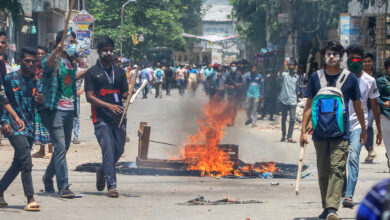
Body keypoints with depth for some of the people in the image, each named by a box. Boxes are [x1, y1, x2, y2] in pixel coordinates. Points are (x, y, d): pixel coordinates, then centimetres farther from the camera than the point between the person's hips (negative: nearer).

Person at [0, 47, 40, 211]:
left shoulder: (36, 82, 14)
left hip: (30, 128, 6)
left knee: (17, 164, 10)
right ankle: (30, 200, -17)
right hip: (14, 127, -6)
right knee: (26, 162, -16)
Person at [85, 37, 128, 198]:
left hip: (118, 117, 5)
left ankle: (102, 172, 35)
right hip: (101, 118, -5)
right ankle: (112, 186, -10)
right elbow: (89, 97, -5)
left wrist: (129, 94, -9)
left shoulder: (119, 72, 18)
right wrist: (109, 106, -18)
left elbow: (124, 94, 16)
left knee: (119, 150, 8)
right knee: (108, 150, -12)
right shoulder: (92, 73, 3)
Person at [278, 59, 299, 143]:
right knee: (283, 119, 8)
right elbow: (279, 76, -25)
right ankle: (283, 135, 19)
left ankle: (289, 137, -7)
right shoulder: (284, 75, -1)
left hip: (293, 101, 2)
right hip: (284, 100, -2)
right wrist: (283, 67, -41)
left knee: (292, 119, -8)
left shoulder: (297, 77, 10)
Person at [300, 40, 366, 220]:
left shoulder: (350, 78, 4)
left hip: (341, 133, -2)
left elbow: (357, 105, 13)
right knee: (323, 172, 8)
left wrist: (364, 130, 19)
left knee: (337, 170, -13)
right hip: (320, 133, 3)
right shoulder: (316, 77, 7)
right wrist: (303, 131, 5)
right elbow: (309, 105, 11)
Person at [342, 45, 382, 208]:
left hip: (359, 125, -2)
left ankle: (349, 196, -26)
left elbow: (374, 105, 12)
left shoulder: (369, 81, 3)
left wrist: (379, 130, 13)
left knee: (353, 158, -18)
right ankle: (343, 188, 30)